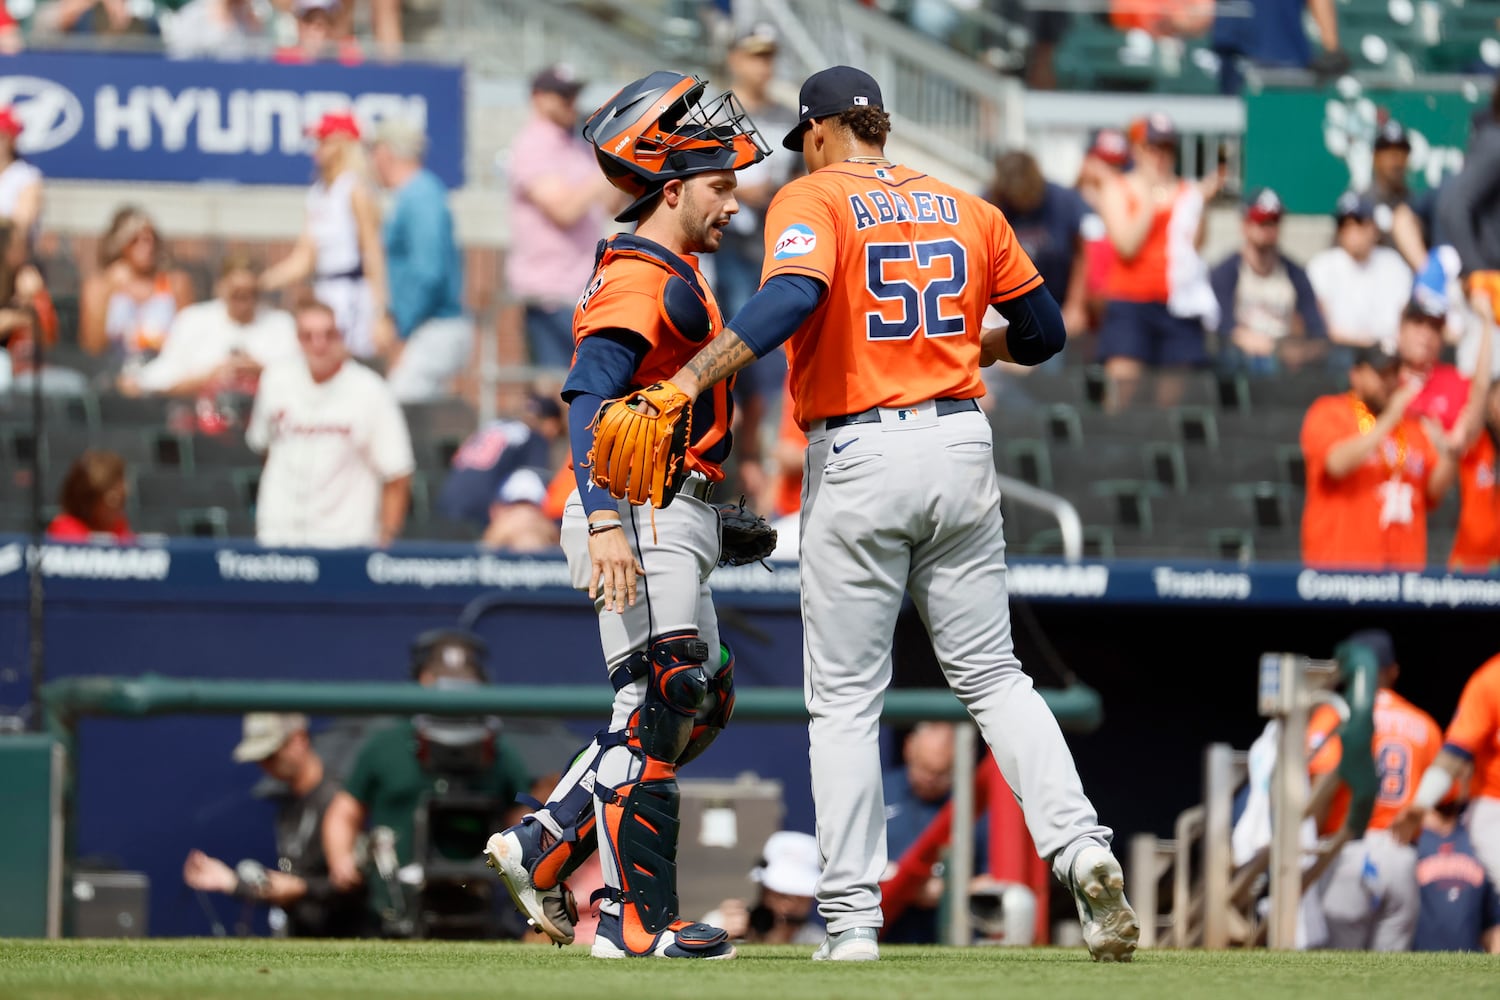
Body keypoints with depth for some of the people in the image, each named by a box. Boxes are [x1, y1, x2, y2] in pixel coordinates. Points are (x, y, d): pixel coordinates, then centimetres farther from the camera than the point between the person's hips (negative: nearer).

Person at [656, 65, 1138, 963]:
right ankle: (1080, 847, -9)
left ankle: (853, 919, -2)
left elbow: (790, 299, -23)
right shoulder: (968, 210, 12)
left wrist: (687, 382, -29)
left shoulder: (811, 201, -3)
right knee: (993, 674, 12)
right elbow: (1044, 332, 18)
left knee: (847, 699, 3)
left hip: (858, 458, -4)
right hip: (961, 446, 4)